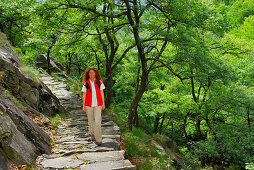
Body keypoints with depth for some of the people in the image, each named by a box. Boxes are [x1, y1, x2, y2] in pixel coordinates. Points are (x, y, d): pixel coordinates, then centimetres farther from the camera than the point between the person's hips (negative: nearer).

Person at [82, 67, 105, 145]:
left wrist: (103, 103, 4)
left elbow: (102, 93, 4)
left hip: (98, 105, -1)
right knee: (90, 120, 15)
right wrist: (83, 106, 0)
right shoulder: (86, 83, -1)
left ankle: (98, 139, -1)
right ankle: (92, 133, 39)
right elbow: (84, 95, 2)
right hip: (89, 104, 1)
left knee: (98, 121, -8)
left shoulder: (99, 82, 0)